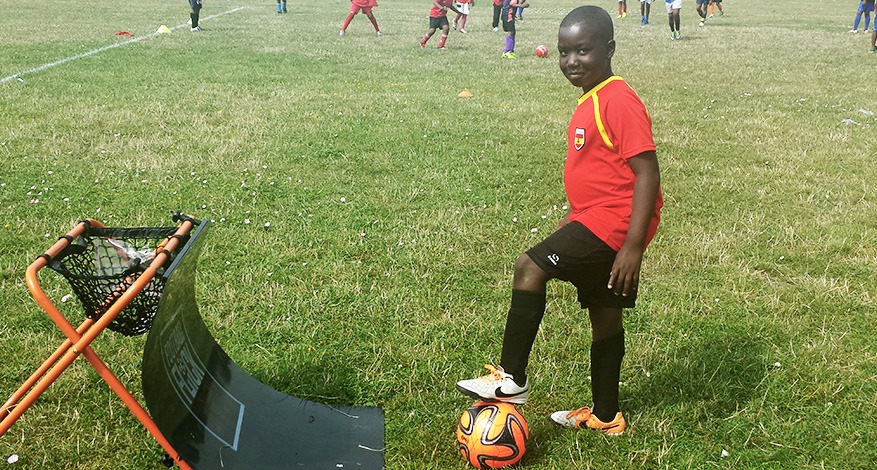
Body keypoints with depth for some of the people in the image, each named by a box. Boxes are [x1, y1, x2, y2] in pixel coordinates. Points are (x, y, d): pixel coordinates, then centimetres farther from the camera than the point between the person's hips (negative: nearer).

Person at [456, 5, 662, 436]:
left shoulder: (620, 101, -17)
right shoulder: (590, 102, 14)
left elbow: (647, 172, -22)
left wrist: (634, 244, -25)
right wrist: (572, 221, 27)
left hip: (616, 222, -10)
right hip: (597, 221, 10)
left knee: (530, 267, -18)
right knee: (604, 317, 17)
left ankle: (512, 379, -10)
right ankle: (605, 416, 30)